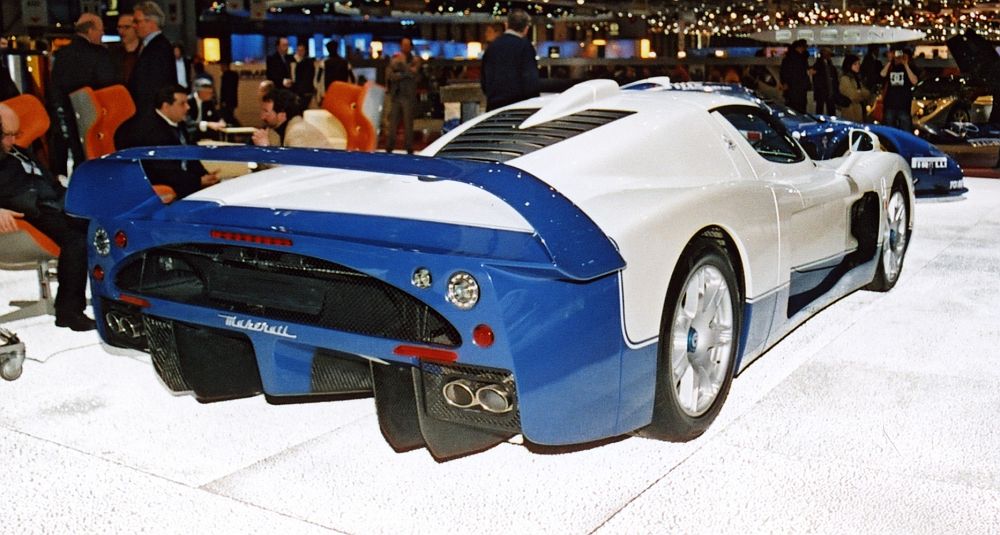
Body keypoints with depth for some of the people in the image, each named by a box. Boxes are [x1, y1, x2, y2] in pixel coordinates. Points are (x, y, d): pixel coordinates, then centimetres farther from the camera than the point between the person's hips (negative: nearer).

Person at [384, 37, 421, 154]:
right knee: (392, 123, -1)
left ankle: (409, 149, -1)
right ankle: (389, 148, 3)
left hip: (408, 96, -2)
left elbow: (412, 73, -10)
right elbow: (389, 75, 1)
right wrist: (403, 75, -9)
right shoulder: (394, 59, 13)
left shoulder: (415, 60, 7)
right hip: (395, 95, 2)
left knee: (408, 123, -4)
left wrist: (402, 62, -7)